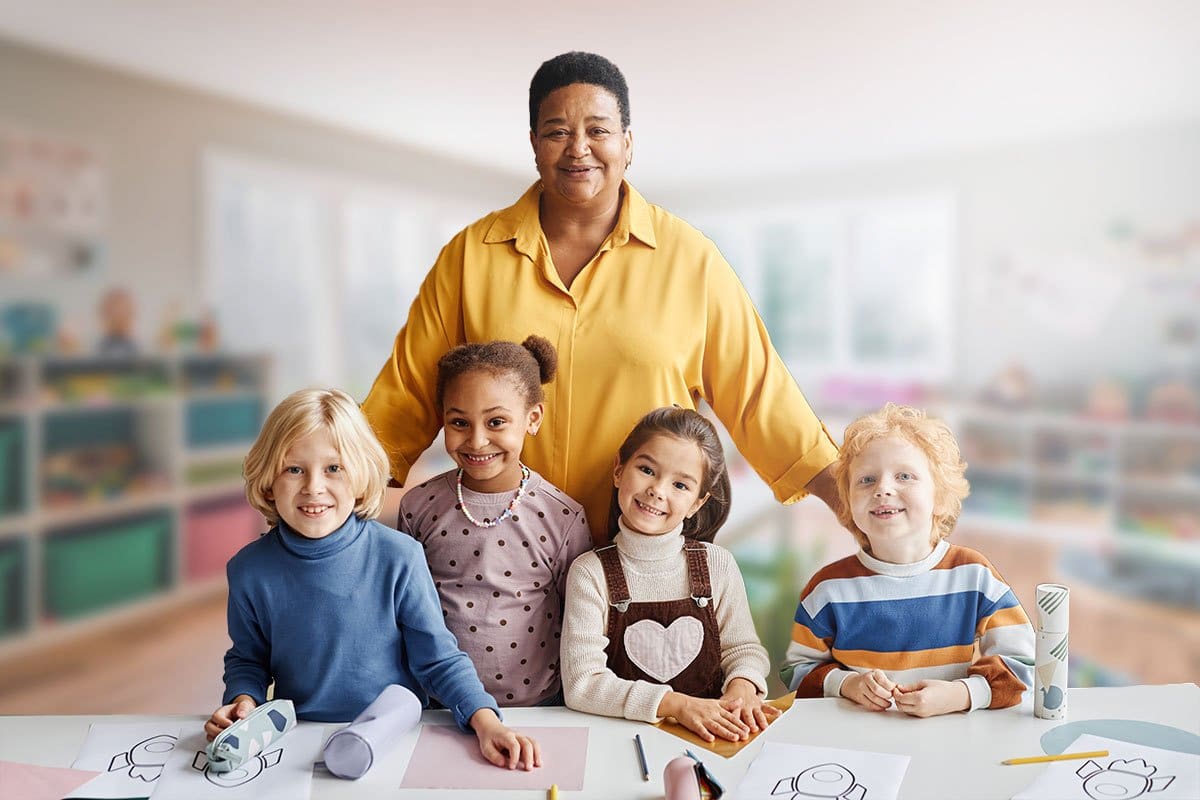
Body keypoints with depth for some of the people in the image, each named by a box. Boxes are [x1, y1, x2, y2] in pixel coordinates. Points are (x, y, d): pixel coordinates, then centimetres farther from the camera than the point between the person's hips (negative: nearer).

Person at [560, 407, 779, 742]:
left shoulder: (718, 565, 0)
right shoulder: (591, 572, -8)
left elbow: (745, 650, 8)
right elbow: (582, 683, -12)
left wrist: (741, 689, -14)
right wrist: (677, 704, -21)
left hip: (712, 737, 4)